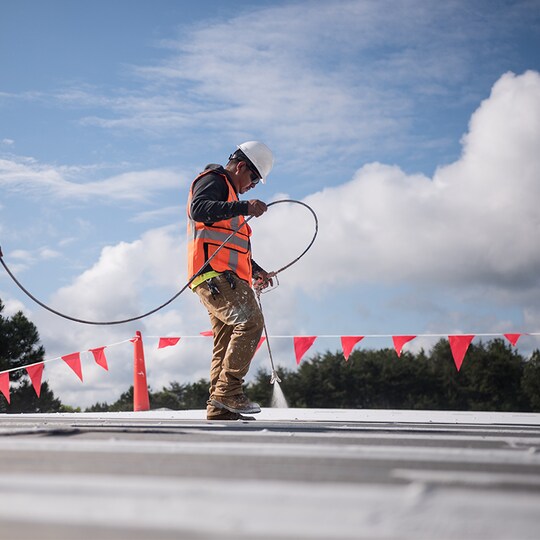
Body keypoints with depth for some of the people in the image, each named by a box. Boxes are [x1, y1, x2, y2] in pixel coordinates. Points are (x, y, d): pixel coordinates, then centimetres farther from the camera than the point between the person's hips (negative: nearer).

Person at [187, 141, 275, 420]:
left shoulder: (230, 194, 33)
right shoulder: (213, 180, 2)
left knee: (228, 339, 7)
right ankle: (228, 390, -24)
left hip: (226, 277, 11)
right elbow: (199, 209, -22)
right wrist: (243, 207, -28)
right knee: (250, 321, -23)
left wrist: (256, 270, 29)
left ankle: (219, 407, 8)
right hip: (214, 273, -11)